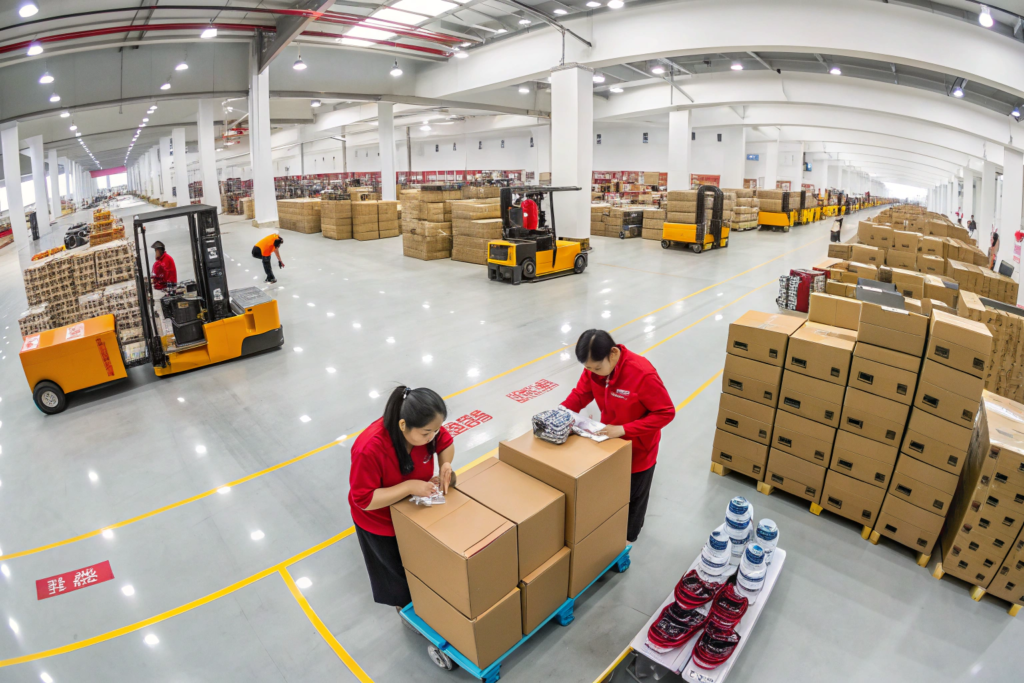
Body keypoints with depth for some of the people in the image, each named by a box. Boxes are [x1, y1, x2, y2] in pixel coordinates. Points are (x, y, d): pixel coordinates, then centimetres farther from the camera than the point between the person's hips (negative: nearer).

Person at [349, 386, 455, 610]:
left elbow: (445, 442, -4)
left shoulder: (426, 427, -26)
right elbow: (363, 500, -33)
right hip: (381, 520, -4)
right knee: (397, 568, 23)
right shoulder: (369, 449, -42)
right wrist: (409, 486, -40)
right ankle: (404, 602, 53)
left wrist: (445, 465, -24)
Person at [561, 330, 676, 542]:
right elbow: (581, 393, -5)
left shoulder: (642, 373, -36)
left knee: (632, 496, 20)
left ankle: (627, 537, 47)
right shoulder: (595, 366, -17)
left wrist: (623, 429, -34)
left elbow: (666, 412, -29)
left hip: (638, 447, -5)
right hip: (608, 440, 5)